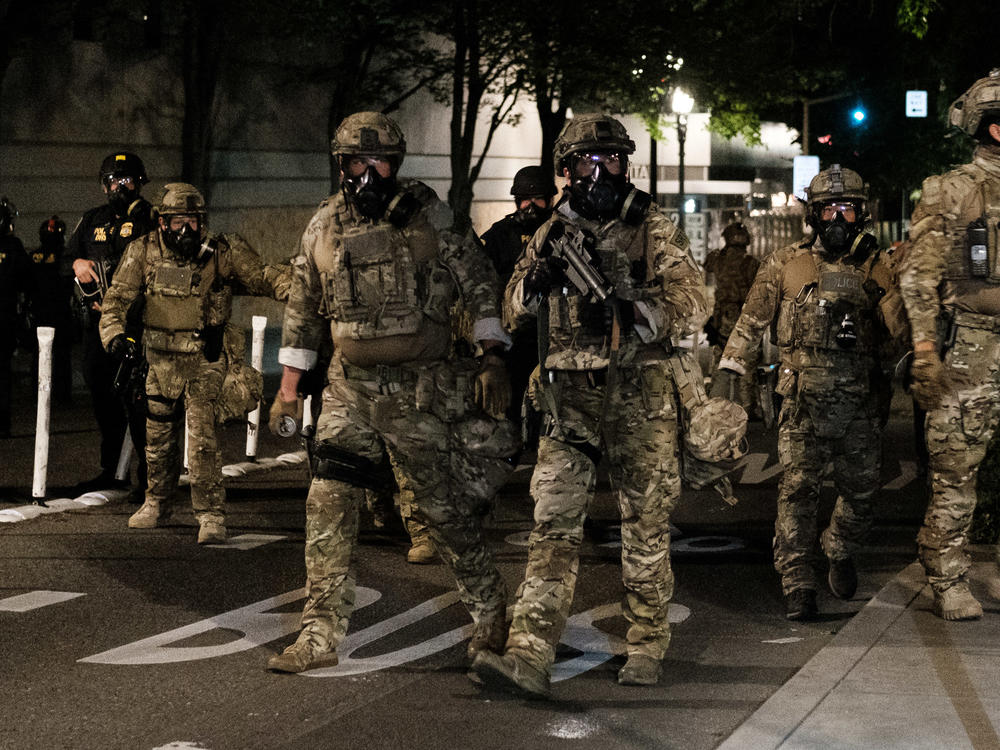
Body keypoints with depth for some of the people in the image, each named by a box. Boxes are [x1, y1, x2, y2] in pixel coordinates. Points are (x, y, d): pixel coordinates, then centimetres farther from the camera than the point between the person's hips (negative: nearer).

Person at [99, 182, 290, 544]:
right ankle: (157, 502, 39)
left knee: (202, 437, -15)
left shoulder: (223, 252, -10)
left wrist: (294, 285, -25)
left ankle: (211, 515, -4)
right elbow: (117, 298, -3)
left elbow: (261, 277, -6)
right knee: (158, 437, 17)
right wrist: (115, 334, -21)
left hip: (206, 361, -3)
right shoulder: (143, 252, -6)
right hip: (161, 361, 3)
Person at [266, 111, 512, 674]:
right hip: (350, 388, 3)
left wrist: (494, 359, -9)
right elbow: (304, 311, 15)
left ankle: (490, 608, 26)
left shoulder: (429, 215, -5)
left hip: (420, 389, -3)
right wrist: (288, 387, 15)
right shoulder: (324, 227, 6)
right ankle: (321, 635, 3)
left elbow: (479, 283, -2)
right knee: (329, 506, -4)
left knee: (443, 505, 4)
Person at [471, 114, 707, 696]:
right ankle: (530, 655, -12)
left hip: (641, 393, -2)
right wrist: (537, 279, -7)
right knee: (554, 521, -6)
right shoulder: (554, 233, 13)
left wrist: (631, 311, -23)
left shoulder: (655, 230, 3)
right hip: (570, 397, 2)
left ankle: (648, 645, 18)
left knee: (646, 524, 5)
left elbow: (693, 306, -7)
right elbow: (514, 313, 15)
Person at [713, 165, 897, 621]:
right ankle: (797, 585, -2)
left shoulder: (876, 270, 6)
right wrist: (728, 370, 4)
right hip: (804, 400, -2)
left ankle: (841, 553, 36)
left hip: (861, 401, 2)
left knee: (860, 491, 7)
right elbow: (751, 322, 10)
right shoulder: (786, 266, 4)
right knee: (798, 490, -8)